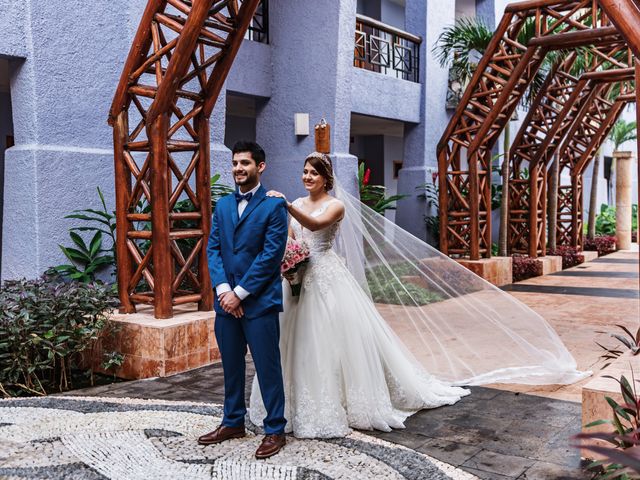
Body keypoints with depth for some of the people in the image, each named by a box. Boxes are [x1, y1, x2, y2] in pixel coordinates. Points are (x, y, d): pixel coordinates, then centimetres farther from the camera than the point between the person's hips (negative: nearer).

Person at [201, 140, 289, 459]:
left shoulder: (274, 205, -7)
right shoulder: (223, 205, 12)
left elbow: (271, 255, -13)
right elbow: (213, 249, 6)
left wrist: (240, 293, -14)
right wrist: (223, 289, -9)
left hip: (260, 302, -6)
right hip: (226, 299, 6)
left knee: (267, 367, 3)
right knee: (231, 365, 17)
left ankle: (275, 430, 17)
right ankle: (233, 422, 33)